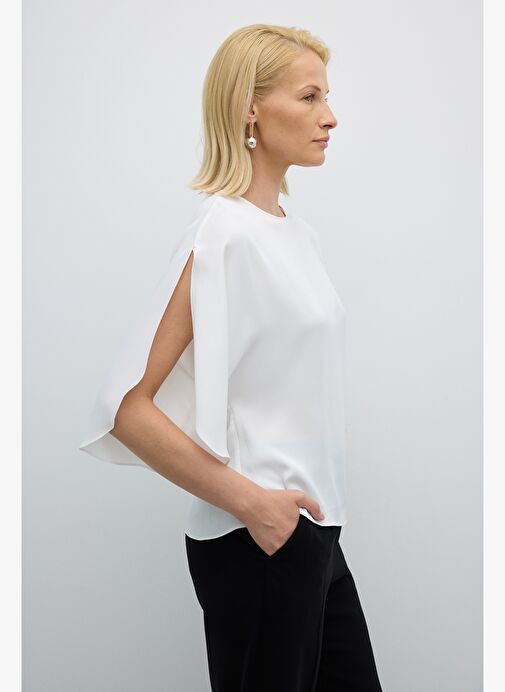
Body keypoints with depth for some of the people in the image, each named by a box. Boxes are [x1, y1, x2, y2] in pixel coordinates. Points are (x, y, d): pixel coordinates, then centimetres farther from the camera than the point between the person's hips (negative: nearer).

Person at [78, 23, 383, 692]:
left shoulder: (299, 234, 8)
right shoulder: (226, 234, -18)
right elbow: (128, 408, -23)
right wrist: (249, 501, -18)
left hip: (314, 535, 8)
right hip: (257, 542, -8)